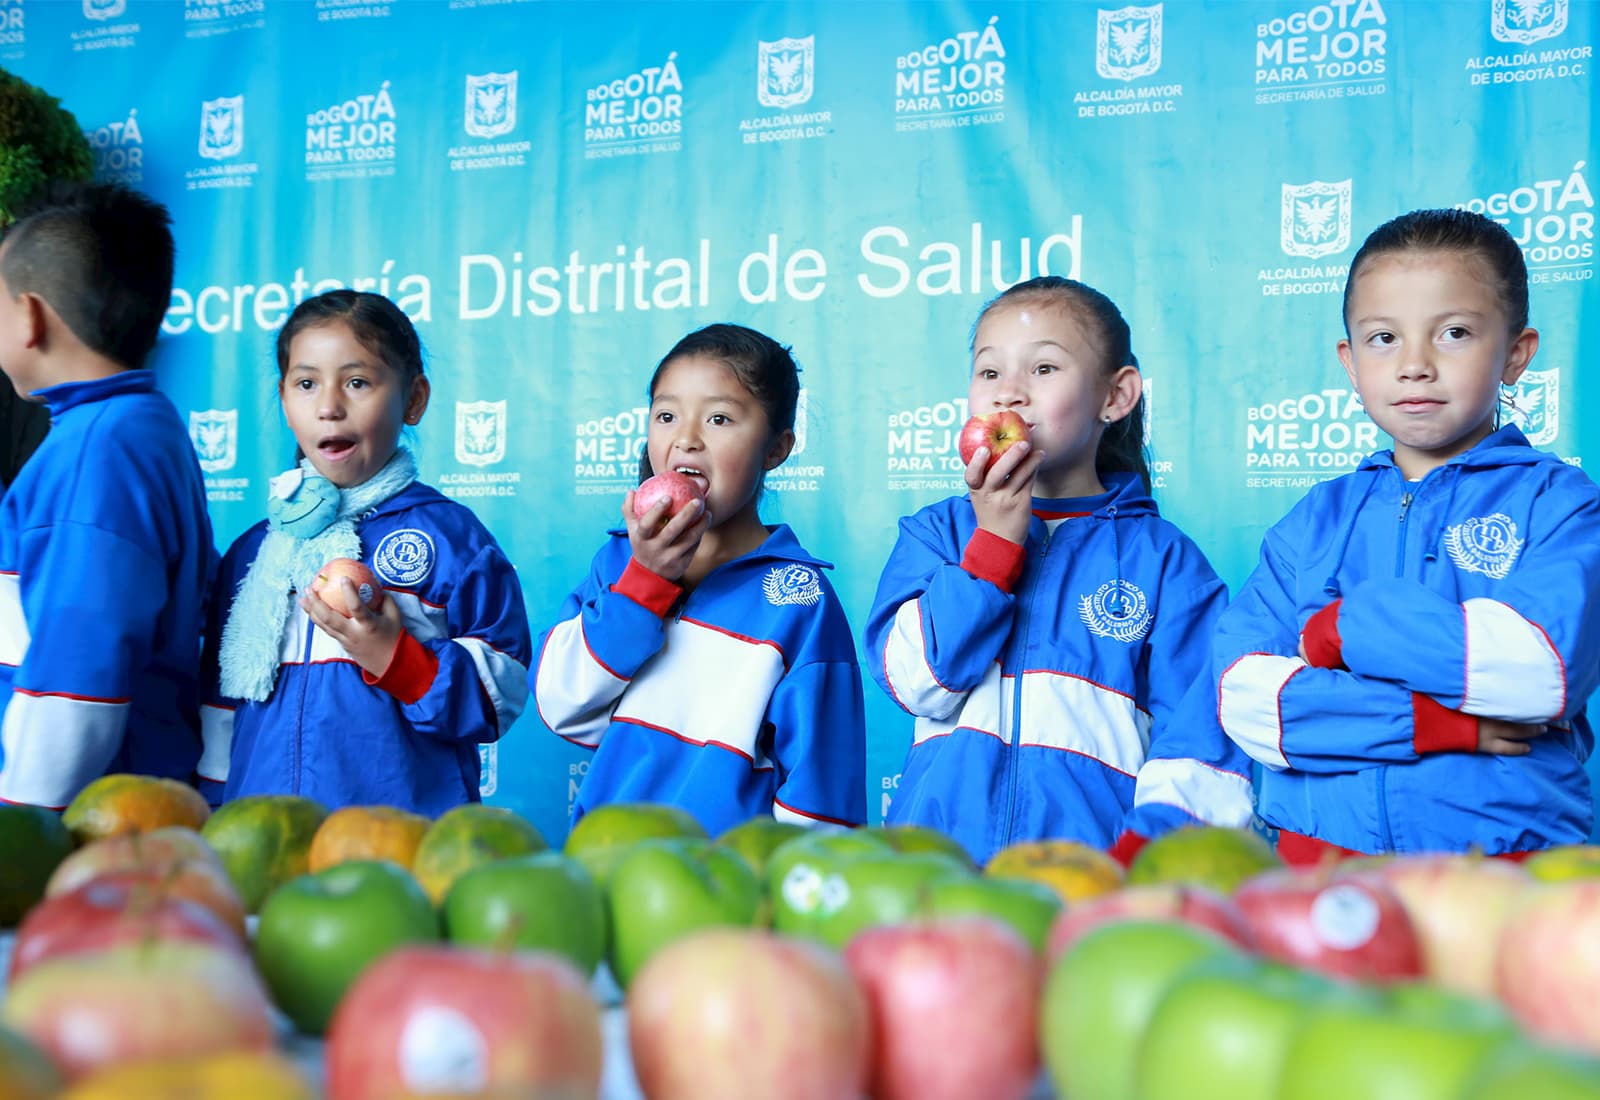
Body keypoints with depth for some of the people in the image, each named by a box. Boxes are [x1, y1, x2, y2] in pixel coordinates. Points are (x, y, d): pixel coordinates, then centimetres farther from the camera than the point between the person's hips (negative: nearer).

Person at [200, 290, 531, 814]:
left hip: (407, 826, -3)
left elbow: (501, 695, -6)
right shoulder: (252, 552, 12)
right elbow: (221, 709, 17)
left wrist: (394, 657, -17)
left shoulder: (451, 535, -1)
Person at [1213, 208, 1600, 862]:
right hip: (1318, 848, 2)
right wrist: (1433, 724, -9)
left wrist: (1343, 627, -4)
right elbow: (1241, 693, 1)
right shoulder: (1318, 518, 15)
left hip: (1505, 854, -2)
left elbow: (1545, 666, -13)